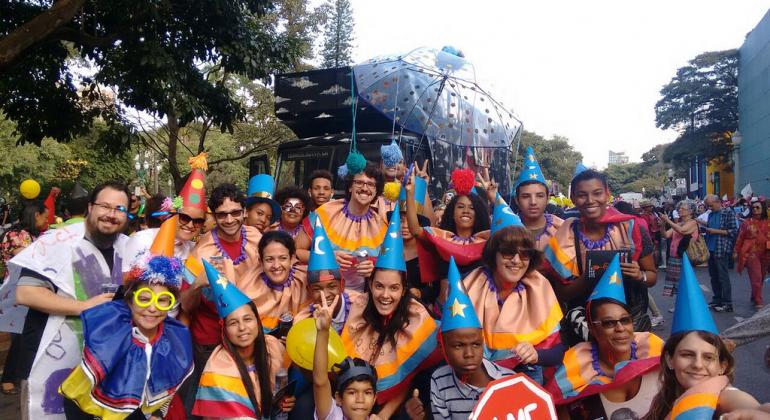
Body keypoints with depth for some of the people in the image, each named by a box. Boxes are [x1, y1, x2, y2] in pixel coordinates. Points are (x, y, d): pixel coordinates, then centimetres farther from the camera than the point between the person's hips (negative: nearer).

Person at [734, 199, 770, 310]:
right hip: (751, 253, -3)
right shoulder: (747, 222, 0)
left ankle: (754, 298, 31)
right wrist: (736, 251, 3)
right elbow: (740, 238, 2)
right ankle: (758, 302, -4)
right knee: (756, 278, -8)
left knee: (761, 278, 13)